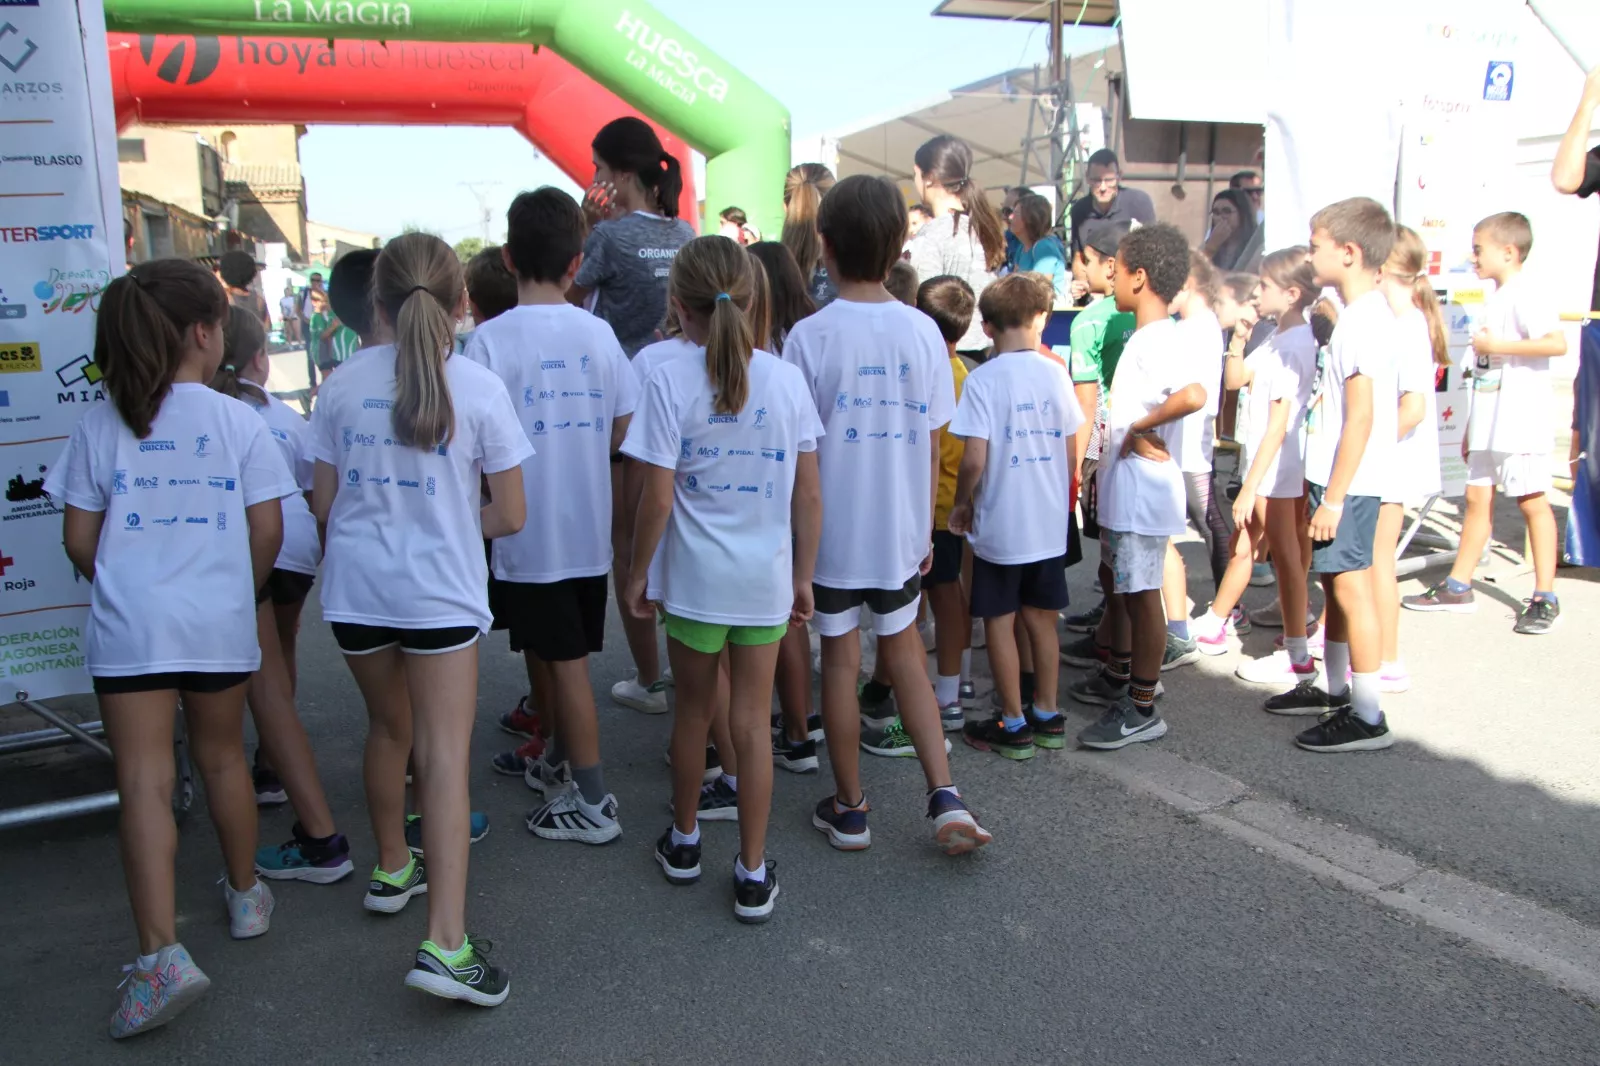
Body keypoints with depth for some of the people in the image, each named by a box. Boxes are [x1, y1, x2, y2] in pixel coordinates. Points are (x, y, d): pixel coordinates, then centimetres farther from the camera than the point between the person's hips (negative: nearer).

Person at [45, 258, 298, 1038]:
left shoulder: (99, 426, -1)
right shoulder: (237, 421, -4)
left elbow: (79, 539, 2)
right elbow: (267, 529, -3)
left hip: (128, 625, 0)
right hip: (219, 622, 1)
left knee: (143, 781, -1)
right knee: (222, 757, 18)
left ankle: (161, 953, -9)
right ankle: (246, 897, 35)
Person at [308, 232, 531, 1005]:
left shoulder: (343, 385, 1)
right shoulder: (476, 388, -7)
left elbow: (323, 504, 6)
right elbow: (509, 515, -5)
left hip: (355, 585, 4)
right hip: (439, 591, -4)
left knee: (388, 729, 23)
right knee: (443, 755, -3)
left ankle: (392, 869, 41)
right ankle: (445, 942, -8)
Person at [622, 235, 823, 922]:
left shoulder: (670, 383, -11)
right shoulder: (786, 380, -3)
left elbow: (657, 498, -11)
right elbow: (808, 494, -1)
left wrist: (638, 573, 3)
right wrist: (803, 577, 9)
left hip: (695, 576, -1)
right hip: (766, 579, 2)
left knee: (694, 710, 18)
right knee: (751, 723, 10)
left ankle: (683, 841, 38)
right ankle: (753, 874, 18)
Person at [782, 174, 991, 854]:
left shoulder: (810, 335, -12)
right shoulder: (922, 330, -4)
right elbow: (932, 444, 1)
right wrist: (926, 528, 12)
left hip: (832, 529, -3)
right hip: (901, 529, 3)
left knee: (840, 659, 10)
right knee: (903, 649, 19)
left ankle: (849, 810, 23)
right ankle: (944, 797, 14)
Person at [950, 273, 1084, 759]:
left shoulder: (983, 379, -14)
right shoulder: (1056, 374, 0)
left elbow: (974, 459, -19)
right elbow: (1069, 453, 5)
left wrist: (962, 504, -2)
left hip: (1000, 526, -5)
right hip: (1050, 523, 5)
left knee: (1000, 624, 8)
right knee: (1041, 619, 17)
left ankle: (1013, 725, 17)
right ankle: (1047, 715, 29)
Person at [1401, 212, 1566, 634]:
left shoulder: (1526, 296, -11)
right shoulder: (1495, 301, 16)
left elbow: (1557, 342, -27)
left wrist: (1497, 345, -23)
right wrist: (1472, 426, 21)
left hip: (1521, 424, -9)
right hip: (1489, 424, 9)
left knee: (1532, 501, -3)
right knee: (1477, 496, 11)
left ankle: (1545, 598, 5)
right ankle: (1457, 587, 18)